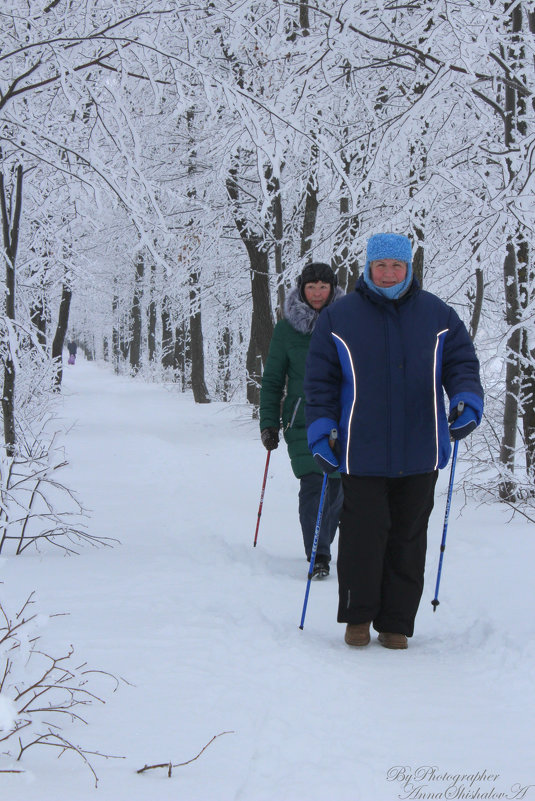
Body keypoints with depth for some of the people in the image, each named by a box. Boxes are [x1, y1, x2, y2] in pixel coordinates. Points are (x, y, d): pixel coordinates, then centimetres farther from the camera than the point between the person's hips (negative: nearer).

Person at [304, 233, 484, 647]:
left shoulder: (437, 315, 7)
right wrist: (321, 430, -3)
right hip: (362, 454, -1)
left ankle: (396, 623, 16)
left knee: (408, 540, 6)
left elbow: (462, 362, 10)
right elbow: (321, 380, 7)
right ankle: (357, 617, 13)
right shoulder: (339, 317, 4)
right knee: (362, 536, -4)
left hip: (419, 455, 2)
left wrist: (467, 400, -10)